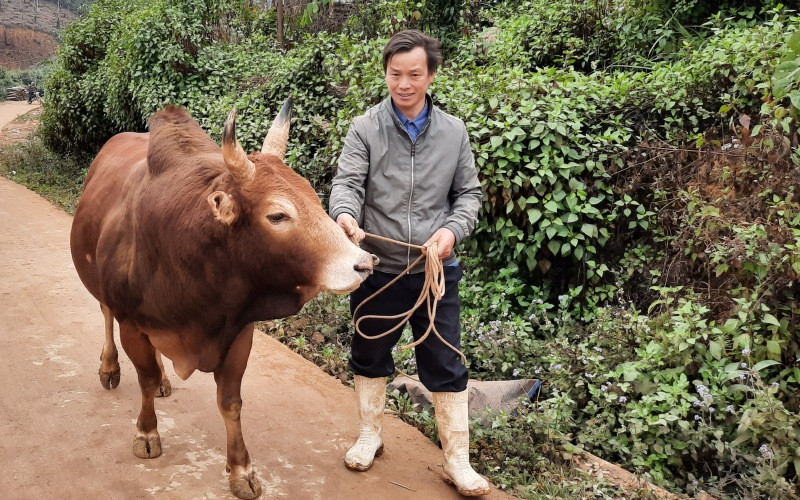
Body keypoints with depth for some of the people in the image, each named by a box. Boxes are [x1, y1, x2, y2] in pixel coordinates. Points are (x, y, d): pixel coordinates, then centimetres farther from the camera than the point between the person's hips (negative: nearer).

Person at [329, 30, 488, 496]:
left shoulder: (454, 132, 3)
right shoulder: (365, 129, -3)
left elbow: (469, 193, 8)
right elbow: (348, 182, -13)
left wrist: (454, 230, -11)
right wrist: (344, 215, -35)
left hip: (436, 271, 0)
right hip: (376, 269, 0)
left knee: (446, 367, 6)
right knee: (370, 356, 17)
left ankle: (458, 460, 20)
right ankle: (371, 435, 40)